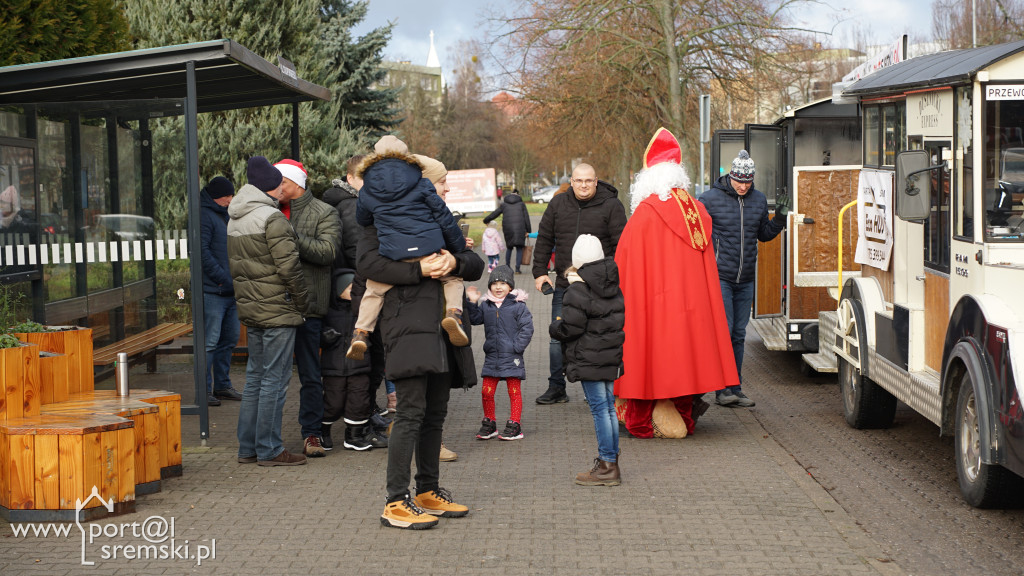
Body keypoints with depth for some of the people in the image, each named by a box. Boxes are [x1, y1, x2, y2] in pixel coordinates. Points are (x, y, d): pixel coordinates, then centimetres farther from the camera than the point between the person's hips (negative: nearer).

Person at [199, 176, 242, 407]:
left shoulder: (225, 216, 19)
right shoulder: (205, 216, -9)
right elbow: (202, 252, -18)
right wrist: (224, 279, -19)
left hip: (230, 292, 9)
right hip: (212, 291, -9)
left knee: (230, 338, 13)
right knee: (210, 341, -7)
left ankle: (222, 385, 22)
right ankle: (204, 390, -2)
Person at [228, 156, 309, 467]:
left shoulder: (235, 220, 13)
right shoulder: (272, 218, -15)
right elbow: (289, 266, -17)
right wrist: (302, 303, -7)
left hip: (249, 309, 9)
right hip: (278, 311, -9)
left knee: (255, 377, 14)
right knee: (274, 380, -4)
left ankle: (248, 447, 18)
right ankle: (269, 449, 0)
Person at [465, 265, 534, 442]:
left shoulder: (518, 306, -6)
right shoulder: (485, 305, 6)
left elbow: (527, 328, -7)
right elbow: (475, 319, 9)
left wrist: (517, 347, -12)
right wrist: (472, 303, -4)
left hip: (512, 357, -4)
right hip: (491, 356, 4)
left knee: (514, 391, 3)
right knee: (487, 391, 5)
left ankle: (515, 424, 10)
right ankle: (489, 423, 19)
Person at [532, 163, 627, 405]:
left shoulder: (611, 206, -2)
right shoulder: (558, 204, 9)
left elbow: (620, 246, -3)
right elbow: (544, 240, 14)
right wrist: (539, 272, 7)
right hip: (564, 285, 4)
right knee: (558, 339, 6)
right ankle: (556, 388, 18)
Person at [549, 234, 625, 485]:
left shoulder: (578, 290, -14)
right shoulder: (613, 288, 10)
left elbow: (570, 329, -17)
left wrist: (554, 327, 4)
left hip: (589, 359, -8)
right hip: (611, 356, 8)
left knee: (599, 409, -5)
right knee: (608, 408, 13)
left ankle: (607, 466, -3)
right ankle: (610, 461, 19)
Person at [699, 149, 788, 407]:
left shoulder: (759, 200, 9)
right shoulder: (711, 199, -7)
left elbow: (763, 234, 19)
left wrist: (779, 218, 4)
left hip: (745, 280, 5)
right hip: (719, 277, -5)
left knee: (739, 335, 9)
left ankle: (735, 388, 15)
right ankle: (722, 389, -2)